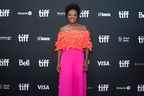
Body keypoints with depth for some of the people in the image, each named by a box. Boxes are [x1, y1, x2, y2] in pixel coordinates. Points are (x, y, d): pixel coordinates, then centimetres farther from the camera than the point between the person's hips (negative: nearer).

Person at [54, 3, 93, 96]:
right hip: (66, 59, 0)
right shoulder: (62, 29, 6)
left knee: (79, 82, 2)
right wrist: (58, 62, 1)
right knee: (66, 83, 0)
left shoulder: (84, 28, 5)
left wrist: (86, 61, -5)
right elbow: (60, 47, 6)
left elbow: (87, 47, 3)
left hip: (79, 59, 0)